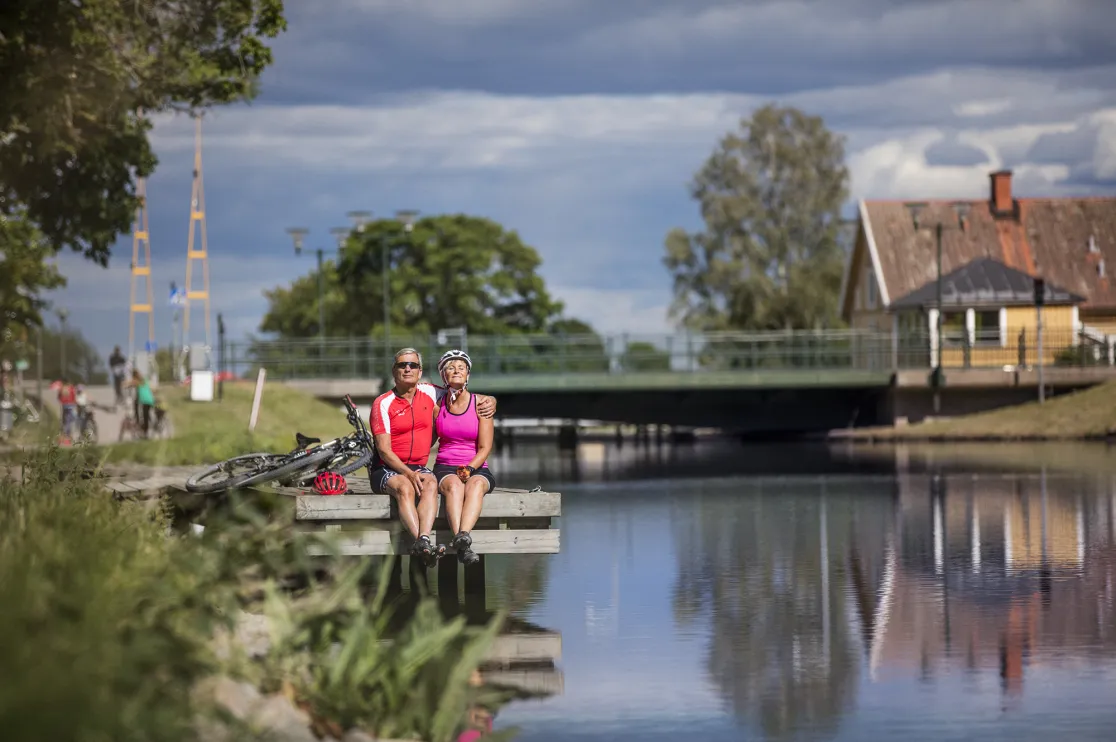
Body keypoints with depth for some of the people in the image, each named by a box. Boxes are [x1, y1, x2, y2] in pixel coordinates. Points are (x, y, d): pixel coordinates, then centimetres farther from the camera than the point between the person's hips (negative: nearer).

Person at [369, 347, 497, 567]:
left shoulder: (429, 393, 11)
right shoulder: (383, 404, -2)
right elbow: (384, 450, -9)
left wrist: (489, 401, 5)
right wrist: (408, 474, -23)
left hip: (418, 466, 3)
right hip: (387, 469, -3)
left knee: (430, 484, -32)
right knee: (405, 488, -36)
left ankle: (423, 540, -52)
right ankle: (423, 545, -52)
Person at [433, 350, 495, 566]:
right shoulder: (437, 407, 9)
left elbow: (485, 447, 0)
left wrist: (470, 469, -18)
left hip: (477, 468, 0)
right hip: (444, 468, 0)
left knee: (475, 486, -37)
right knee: (454, 486, -36)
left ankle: (462, 537, -60)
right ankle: (462, 544, -57)